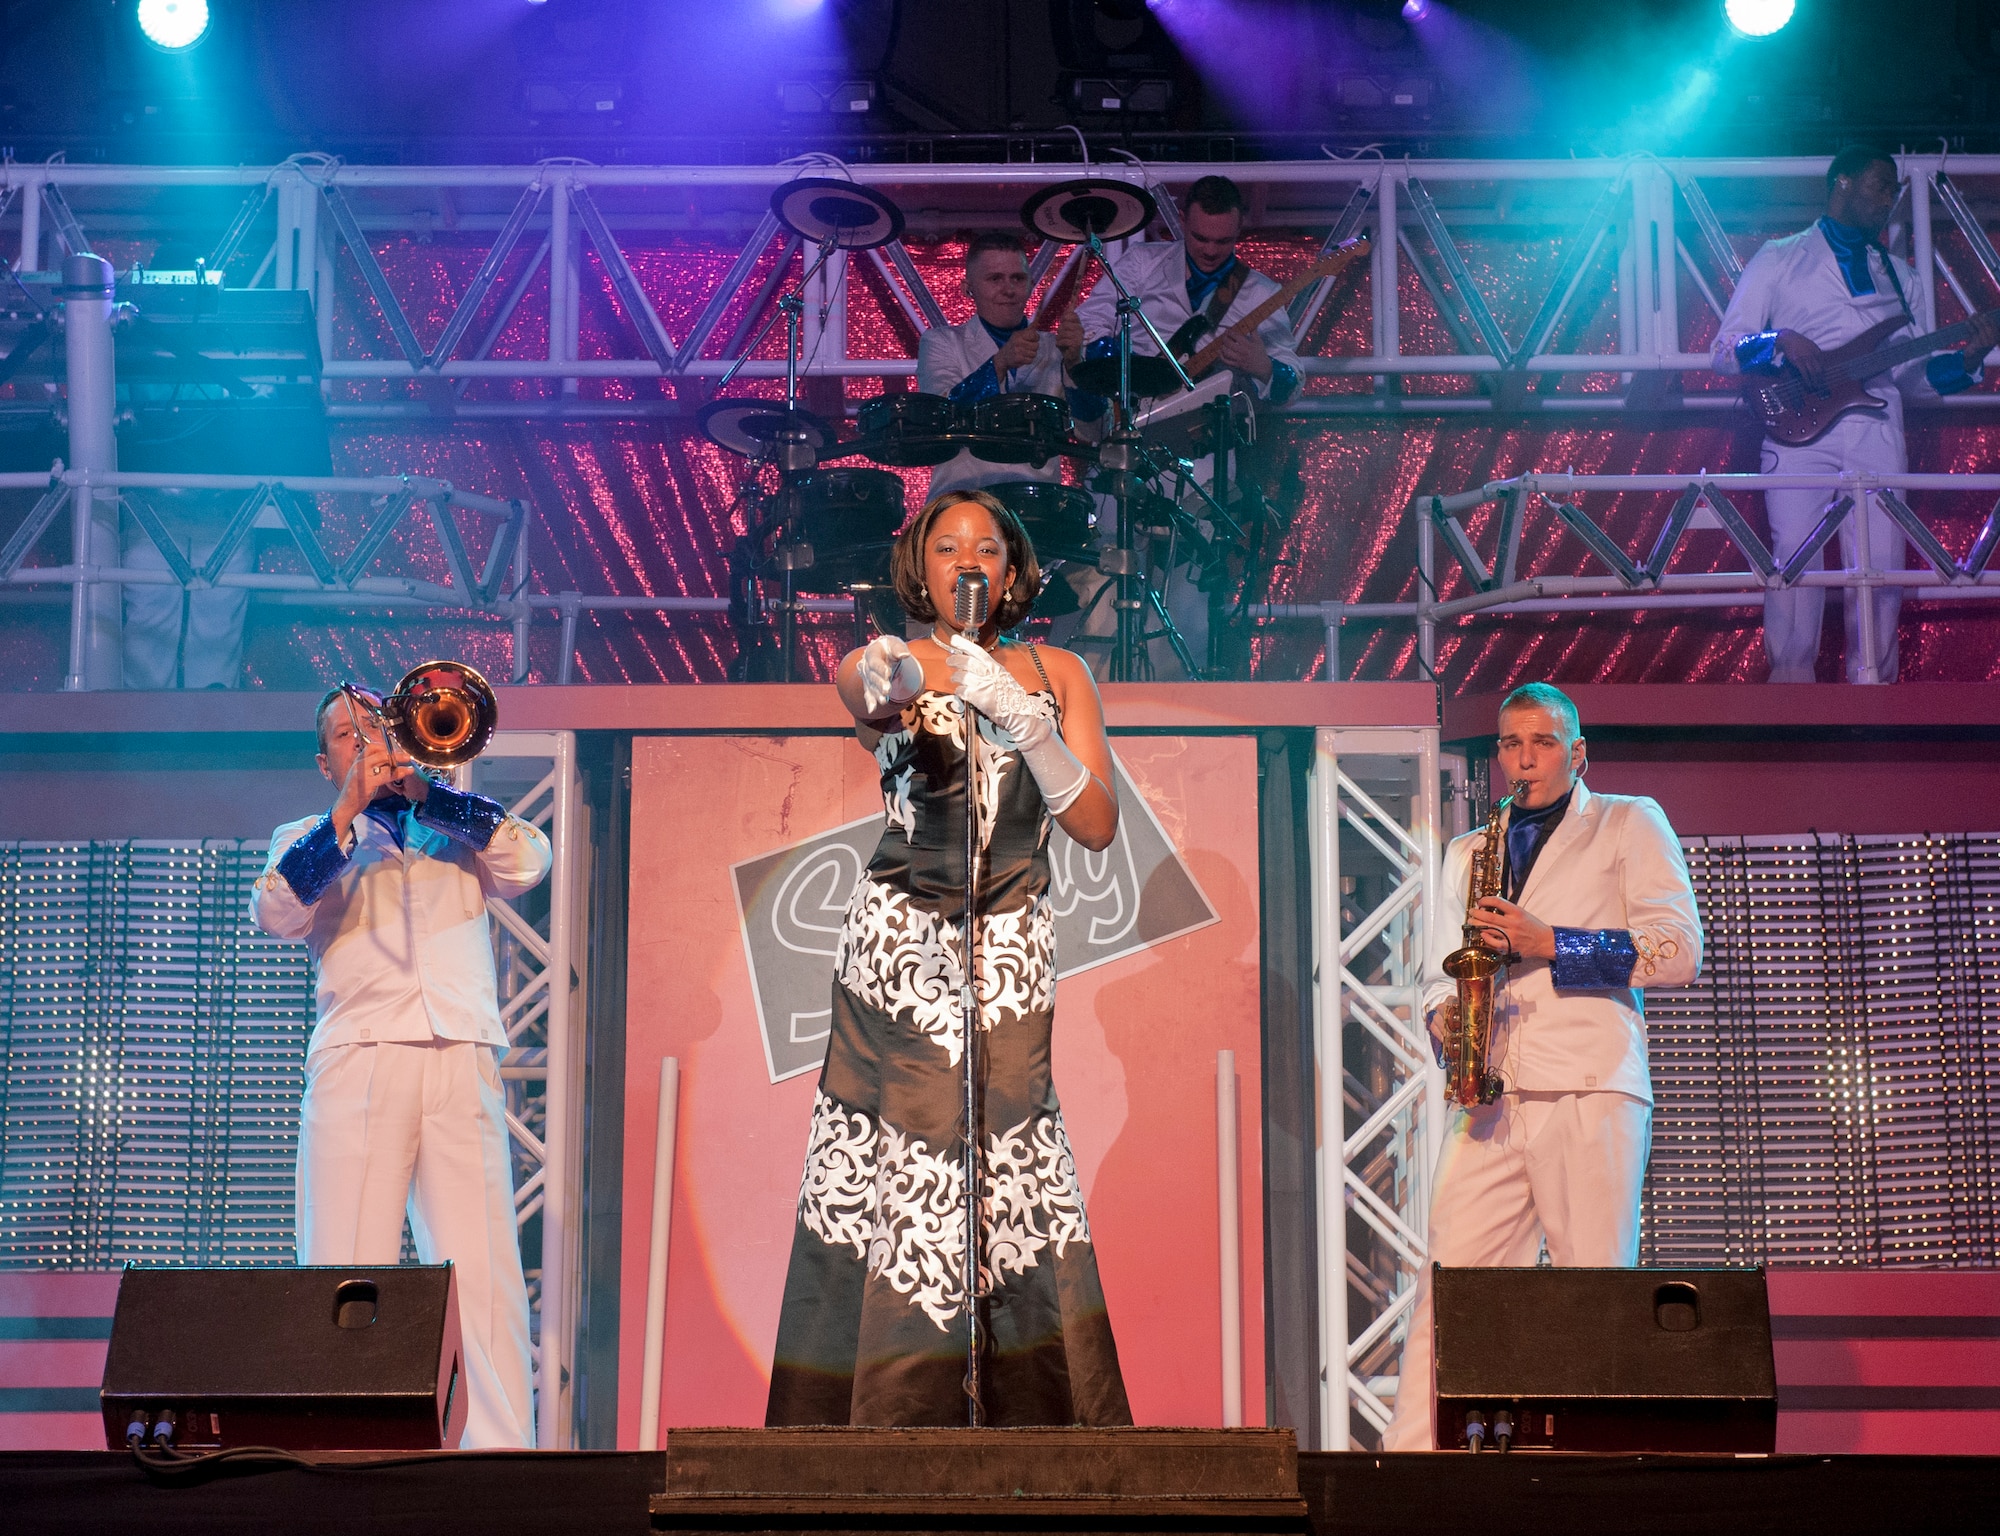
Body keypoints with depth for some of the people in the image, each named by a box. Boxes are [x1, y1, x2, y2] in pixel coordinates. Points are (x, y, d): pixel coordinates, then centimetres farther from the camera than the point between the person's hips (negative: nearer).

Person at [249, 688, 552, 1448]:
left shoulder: (456, 826, 24)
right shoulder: (306, 837, 20)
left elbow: (528, 862, 4)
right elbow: (276, 912, -1)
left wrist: (419, 787, 2)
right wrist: (350, 808, -4)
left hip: (463, 1063, 1)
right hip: (358, 1064, -1)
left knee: (484, 1271, -7)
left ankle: (503, 1450, -8)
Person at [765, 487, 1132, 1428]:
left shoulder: (1055, 675, 10)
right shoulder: (886, 666, 5)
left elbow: (1098, 826, 0)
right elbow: (871, 691, -23)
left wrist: (1018, 716, -14)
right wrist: (894, 682, -48)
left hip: (1011, 957, 1)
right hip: (897, 952, -1)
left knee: (1013, 1177, -9)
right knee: (891, 1179, -10)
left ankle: (1050, 1430, -4)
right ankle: (886, 1424, -6)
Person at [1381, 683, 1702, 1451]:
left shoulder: (1630, 825, 12)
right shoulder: (1467, 852, 25)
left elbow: (1679, 952, 0)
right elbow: (1442, 974, 25)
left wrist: (1549, 944, -8)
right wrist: (1448, 1018, 1)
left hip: (1591, 1093, -3)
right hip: (1488, 1097, 4)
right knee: (1446, 1283, -6)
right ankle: (1411, 1458, -8)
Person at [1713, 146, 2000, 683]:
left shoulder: (1898, 274, 24)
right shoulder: (1778, 260, 12)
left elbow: (1911, 374, 20)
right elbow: (1724, 350, 5)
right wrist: (1781, 343, -14)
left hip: (1877, 431, 3)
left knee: (1881, 566, -6)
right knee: (1795, 557, -13)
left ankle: (1871, 680, -3)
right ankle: (1790, 681, -9)